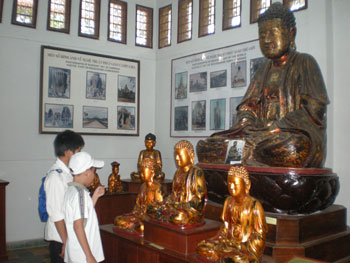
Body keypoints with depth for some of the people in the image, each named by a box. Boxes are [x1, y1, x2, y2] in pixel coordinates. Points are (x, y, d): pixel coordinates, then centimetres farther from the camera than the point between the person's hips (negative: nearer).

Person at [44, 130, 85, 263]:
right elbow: (56, 214, -21)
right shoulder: (55, 176, -20)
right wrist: (66, 241, -18)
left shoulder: (68, 173, 7)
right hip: (60, 238, -8)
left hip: (69, 235, 8)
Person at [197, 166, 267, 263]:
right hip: (230, 241, 5)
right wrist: (221, 239, -2)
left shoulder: (254, 205, -12)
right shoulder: (229, 201, 5)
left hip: (248, 244, -5)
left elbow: (260, 234, -9)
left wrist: (244, 248, -18)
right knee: (202, 248, -12)